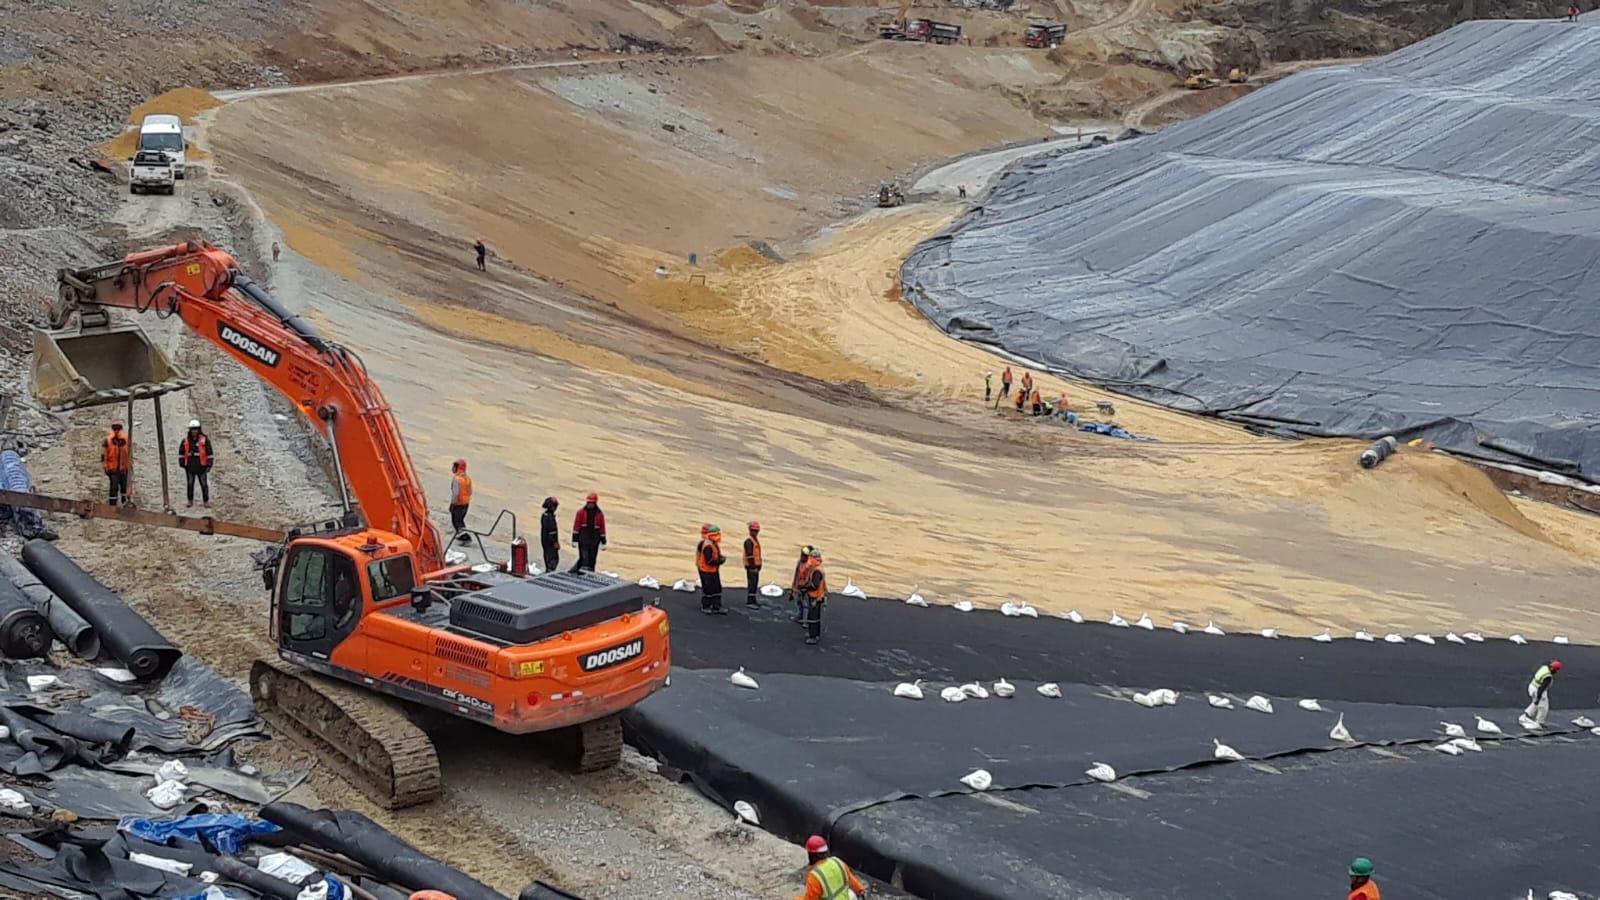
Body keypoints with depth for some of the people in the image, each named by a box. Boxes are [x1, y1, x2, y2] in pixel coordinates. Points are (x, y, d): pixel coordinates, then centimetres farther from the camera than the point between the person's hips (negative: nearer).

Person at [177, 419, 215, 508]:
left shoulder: (204, 440, -5)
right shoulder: (185, 440, 2)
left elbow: (210, 453, -2)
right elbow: (181, 453, 11)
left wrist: (209, 465, -4)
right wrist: (182, 463, 7)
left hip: (201, 466, -2)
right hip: (190, 467, 2)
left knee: (204, 484, 2)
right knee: (190, 484, 9)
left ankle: (206, 501, 10)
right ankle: (190, 501, 19)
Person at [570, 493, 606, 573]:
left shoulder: (600, 514, 5)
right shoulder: (581, 512, 0)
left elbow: (602, 528, 9)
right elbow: (576, 527, 0)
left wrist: (603, 542, 8)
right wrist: (574, 540, -5)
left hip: (594, 540, 2)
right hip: (583, 539, -2)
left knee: (592, 559, 5)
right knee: (584, 558, -10)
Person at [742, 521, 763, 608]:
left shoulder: (756, 540, 15)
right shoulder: (749, 541, -16)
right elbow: (749, 555, -21)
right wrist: (753, 567, -22)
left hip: (756, 565, 10)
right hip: (751, 566, -10)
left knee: (755, 583, 14)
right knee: (751, 583, -8)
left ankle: (753, 600, 22)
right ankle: (749, 602, -6)